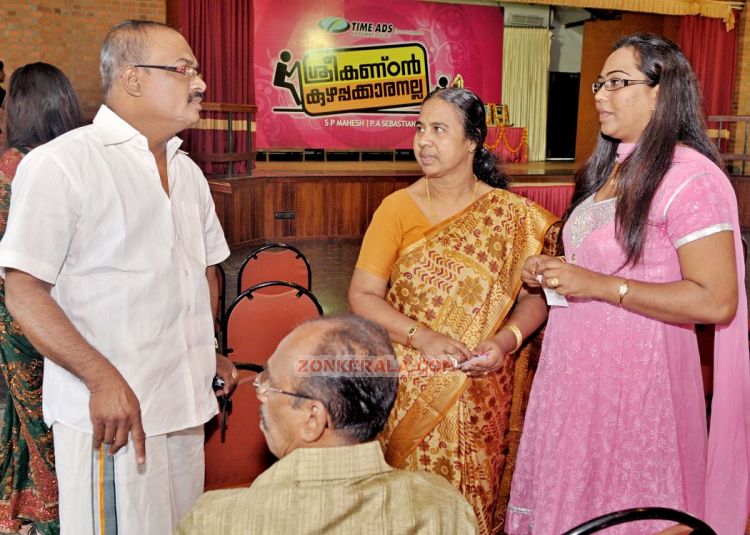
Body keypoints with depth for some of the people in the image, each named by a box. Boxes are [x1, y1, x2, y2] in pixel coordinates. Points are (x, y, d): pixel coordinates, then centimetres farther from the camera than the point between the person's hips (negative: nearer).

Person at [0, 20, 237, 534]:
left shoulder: (188, 171, 13)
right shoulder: (60, 163, -10)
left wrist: (207, 352, 12)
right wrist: (103, 378, -22)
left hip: (188, 408, 7)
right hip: (112, 415, -7)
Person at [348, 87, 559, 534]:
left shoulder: (513, 215, -1)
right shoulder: (398, 207, -1)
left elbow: (534, 296, 2)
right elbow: (363, 296, -4)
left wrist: (505, 341, -17)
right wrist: (422, 337, -17)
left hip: (481, 393, 0)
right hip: (409, 389, 0)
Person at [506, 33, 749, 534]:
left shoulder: (691, 178, -16)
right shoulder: (609, 167, 11)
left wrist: (599, 285, -23)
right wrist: (553, 270, 5)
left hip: (635, 374, -8)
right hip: (573, 369, 8)